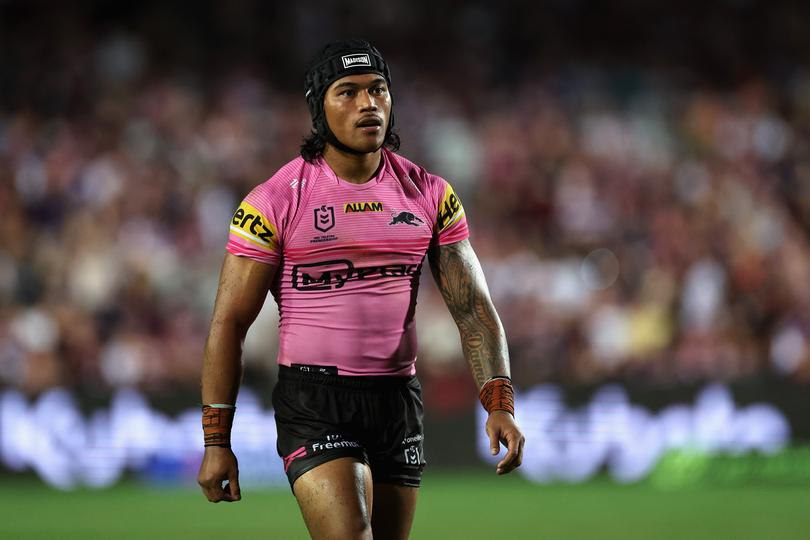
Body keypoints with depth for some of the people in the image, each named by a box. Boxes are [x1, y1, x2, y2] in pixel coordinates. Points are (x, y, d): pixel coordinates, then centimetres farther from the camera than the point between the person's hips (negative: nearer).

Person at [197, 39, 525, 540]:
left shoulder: (430, 195, 4)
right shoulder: (275, 201, -6)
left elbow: (473, 306, 2)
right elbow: (230, 322, -3)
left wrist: (499, 403, -14)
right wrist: (217, 441, -7)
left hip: (399, 400, 4)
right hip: (314, 403, -4)